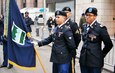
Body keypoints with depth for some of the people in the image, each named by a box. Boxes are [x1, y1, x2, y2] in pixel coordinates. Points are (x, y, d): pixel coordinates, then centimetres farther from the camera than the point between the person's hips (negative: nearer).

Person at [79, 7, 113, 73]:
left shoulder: (100, 28, -13)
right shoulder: (84, 27, 6)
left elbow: (109, 44, -8)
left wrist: (102, 54, 1)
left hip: (95, 61, -5)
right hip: (83, 59, 6)